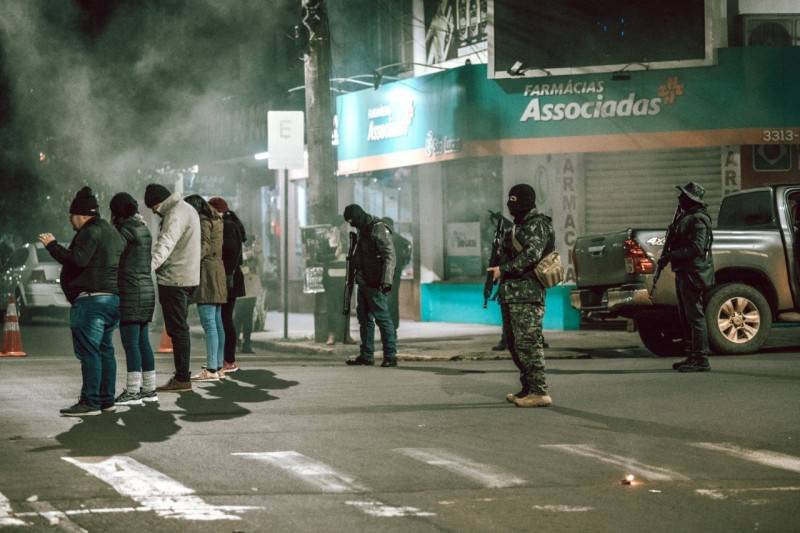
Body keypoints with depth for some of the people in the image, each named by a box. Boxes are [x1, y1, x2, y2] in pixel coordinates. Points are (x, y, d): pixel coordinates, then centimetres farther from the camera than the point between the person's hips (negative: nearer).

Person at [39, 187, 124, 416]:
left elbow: (78, 260, -21)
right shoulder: (111, 232, 21)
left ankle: (90, 402, -12)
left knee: (88, 351, -9)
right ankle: (106, 399, 16)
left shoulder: (91, 232, -11)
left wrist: (52, 245, -13)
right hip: (113, 297, 10)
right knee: (104, 349, 13)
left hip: (91, 299, -10)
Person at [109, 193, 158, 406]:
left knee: (130, 343, -6)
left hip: (130, 292, -9)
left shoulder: (126, 230, -12)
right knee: (143, 342, 13)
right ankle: (149, 389, 17)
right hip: (147, 290, 9)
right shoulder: (144, 230, 14)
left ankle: (132, 392, -5)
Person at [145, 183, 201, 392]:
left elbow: (165, 244, -34)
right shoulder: (187, 209, 18)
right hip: (186, 278, 11)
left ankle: (182, 379, -7)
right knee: (180, 328, 16)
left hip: (174, 280, -11)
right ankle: (181, 375, 22)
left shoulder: (176, 214, -17)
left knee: (177, 329, -8)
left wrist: (149, 266, -46)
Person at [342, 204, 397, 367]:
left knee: (382, 318, -8)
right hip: (364, 283, 10)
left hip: (376, 284, -10)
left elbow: (389, 256, -19)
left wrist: (386, 280, -25)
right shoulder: (362, 230, 16)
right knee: (364, 318, 12)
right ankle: (366, 355, 18)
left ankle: (390, 356, -6)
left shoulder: (378, 229, -13)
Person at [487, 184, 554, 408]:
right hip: (511, 293, 10)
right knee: (514, 342, 12)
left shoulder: (537, 225, -8)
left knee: (528, 341, -12)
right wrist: (498, 268, 13)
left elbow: (532, 255, -21)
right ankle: (528, 388, 19)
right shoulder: (519, 226, 21)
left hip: (527, 293, -10)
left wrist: (503, 269, -18)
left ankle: (539, 392, -11)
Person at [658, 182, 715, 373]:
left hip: (693, 274, -11)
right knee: (686, 317, 14)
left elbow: (696, 248, -23)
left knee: (695, 316, -10)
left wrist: (671, 256, -22)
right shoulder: (685, 217, 18)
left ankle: (701, 359, -9)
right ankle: (691, 356, 20)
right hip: (683, 273, 11)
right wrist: (667, 256, 8)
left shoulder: (698, 220, -14)